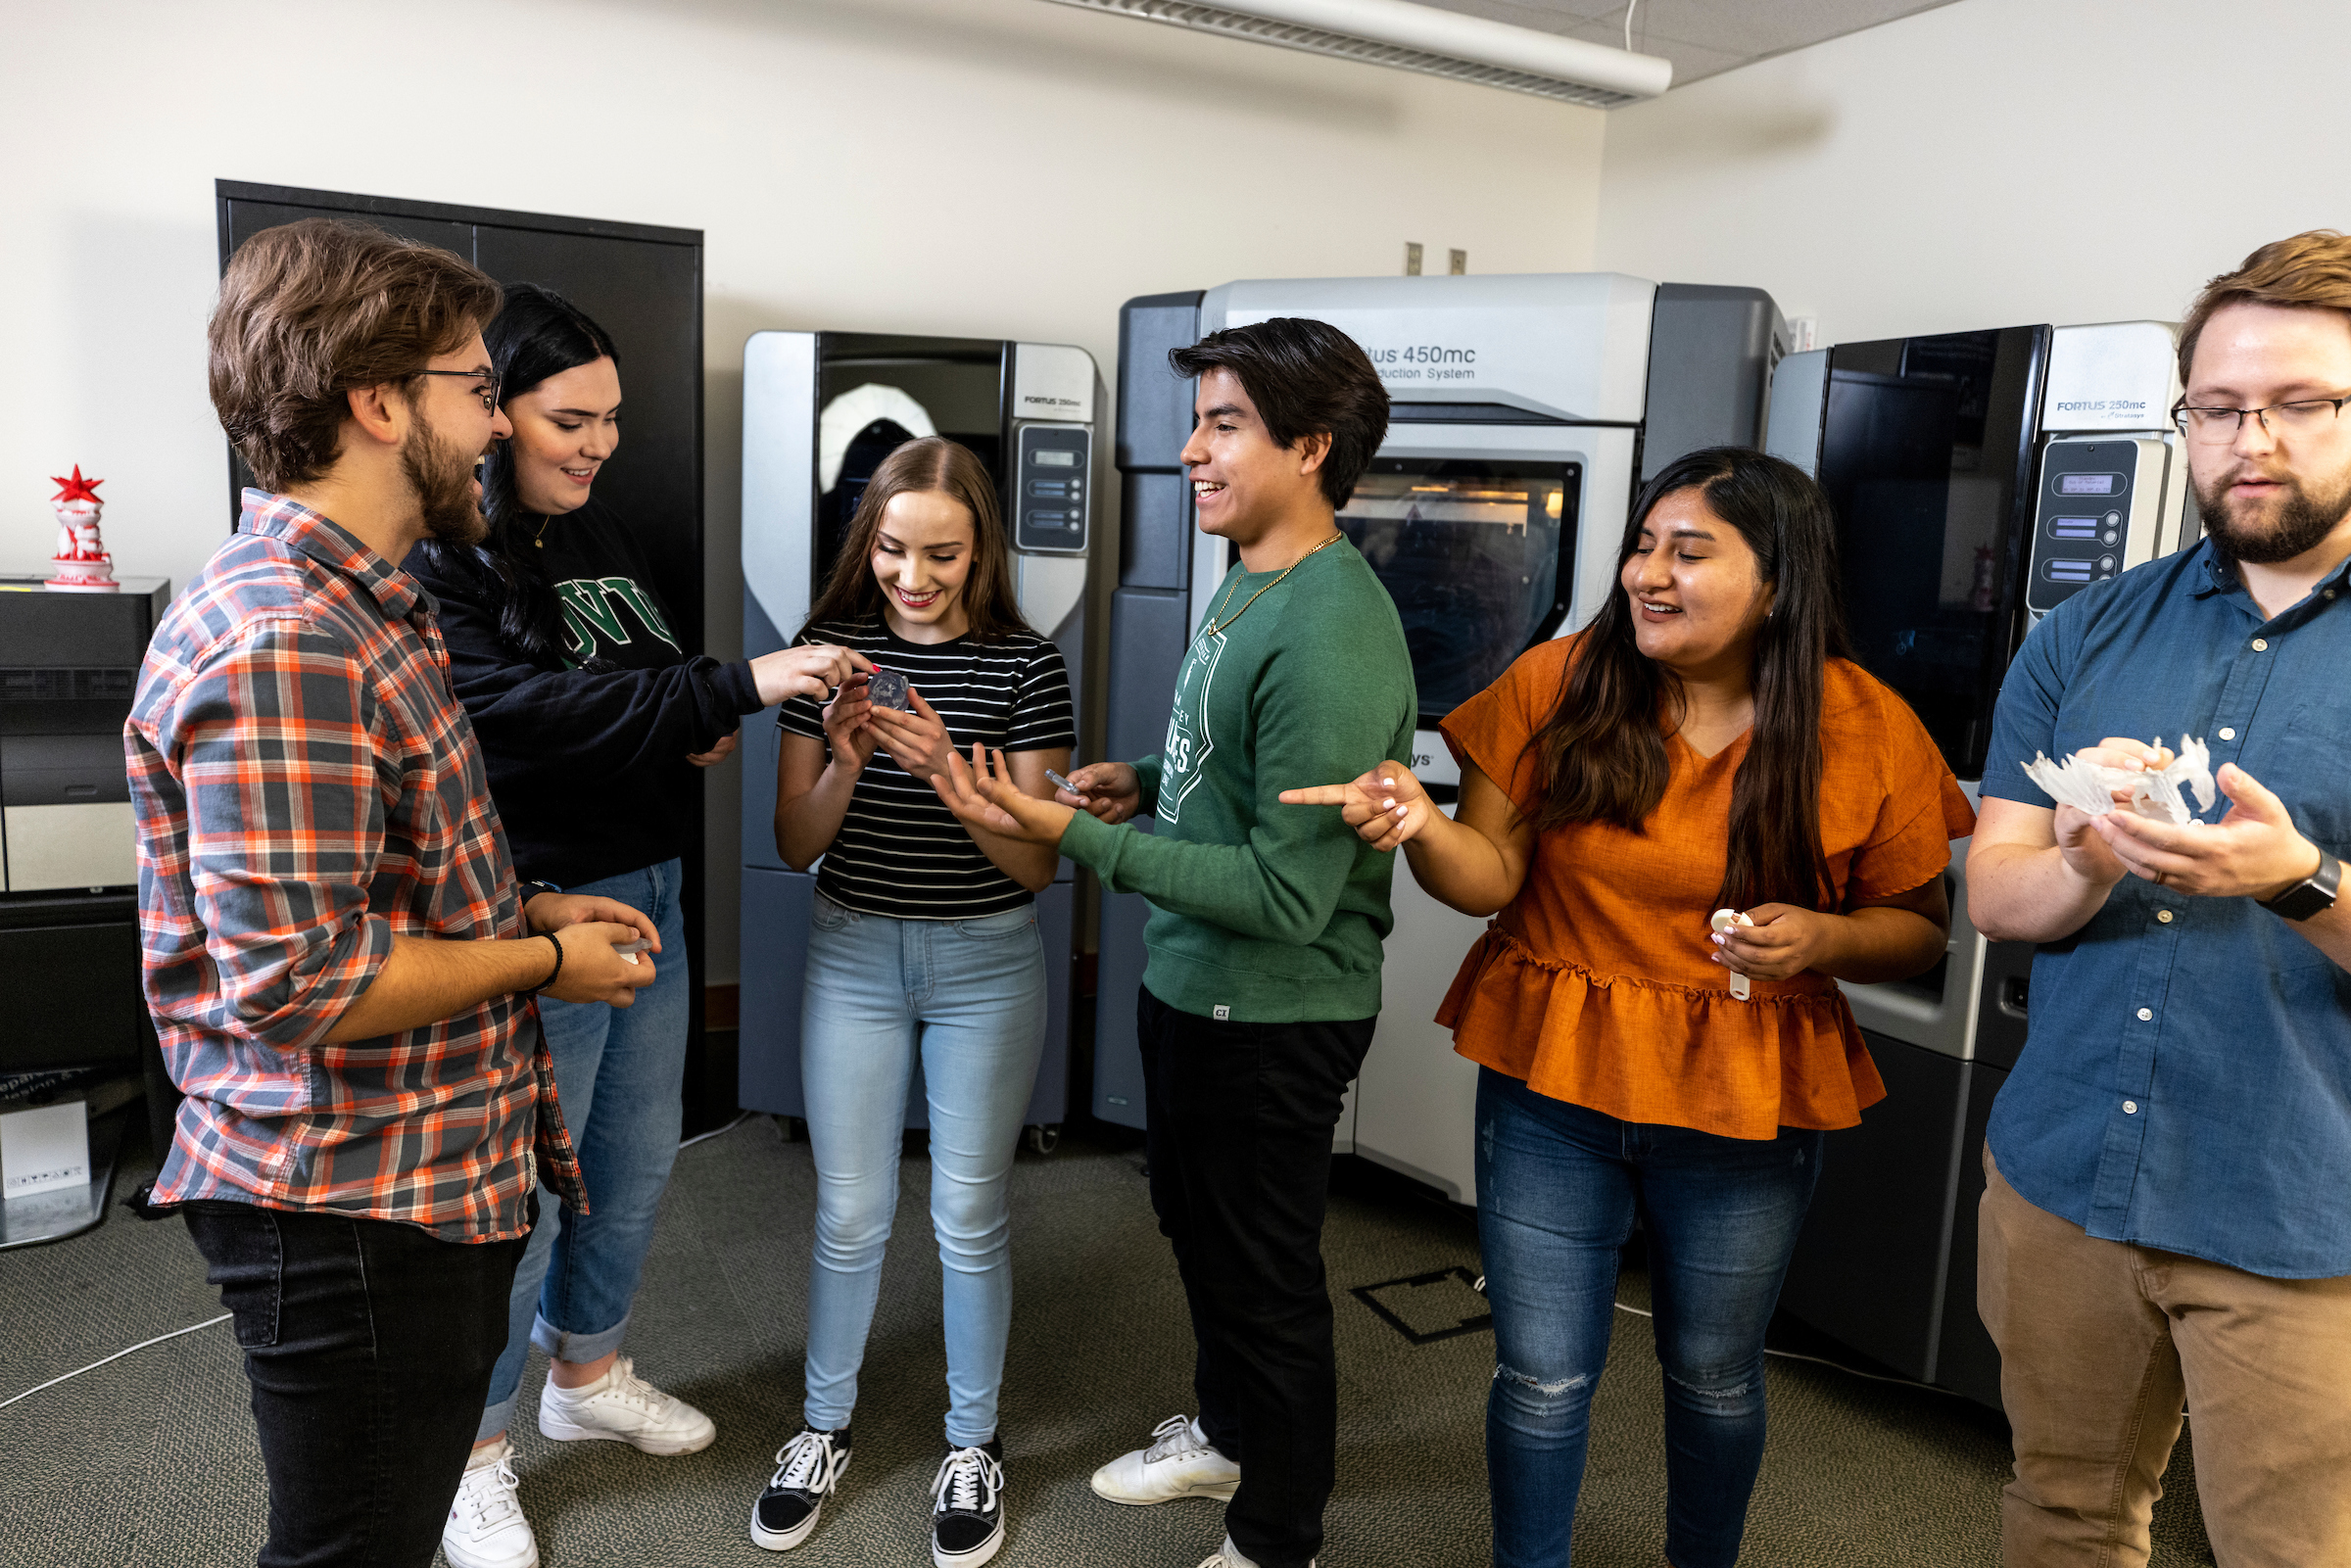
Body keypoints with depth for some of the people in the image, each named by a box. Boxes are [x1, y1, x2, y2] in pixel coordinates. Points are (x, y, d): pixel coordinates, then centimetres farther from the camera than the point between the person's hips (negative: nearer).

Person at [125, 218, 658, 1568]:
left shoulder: (368, 606, 10)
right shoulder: (278, 643, -24)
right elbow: (298, 983, -28)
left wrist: (524, 906, 6)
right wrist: (546, 961, -15)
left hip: (442, 1177, 10)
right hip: (354, 1213, -10)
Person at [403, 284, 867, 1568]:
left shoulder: (598, 533, 10)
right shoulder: (437, 560, -15)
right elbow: (534, 709, -28)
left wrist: (705, 728, -1)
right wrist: (739, 686, -32)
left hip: (649, 889, 8)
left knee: (636, 1158, 20)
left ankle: (586, 1374, 42)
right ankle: (474, 1455, 27)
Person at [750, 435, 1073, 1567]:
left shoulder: (1025, 665, -9)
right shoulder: (831, 649, -3)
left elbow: (1037, 861, -11)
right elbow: (794, 844, -2)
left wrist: (948, 769, -26)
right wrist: (845, 763, -22)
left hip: (987, 964, -1)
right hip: (852, 954, 2)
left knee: (970, 1217, 10)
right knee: (848, 1214, 12)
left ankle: (972, 1446, 30)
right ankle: (823, 1430, 34)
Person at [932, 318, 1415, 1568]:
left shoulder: (1331, 637, -27)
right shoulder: (1250, 581, 3)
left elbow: (1289, 896, -28)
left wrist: (1075, 835, -29)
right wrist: (1150, 781, -1)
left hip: (1272, 1017, -10)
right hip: (1191, 984, 10)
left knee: (1265, 1278, 10)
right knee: (1198, 1230, 27)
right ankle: (1227, 1435, 53)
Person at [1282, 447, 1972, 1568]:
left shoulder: (1868, 729, -7)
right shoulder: (1558, 685, -7)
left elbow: (1918, 928, 1)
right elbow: (1492, 876, -8)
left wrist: (1824, 939, -20)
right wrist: (1421, 825, -28)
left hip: (1743, 1103, 1)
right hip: (1554, 1085, 0)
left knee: (1714, 1375, 21)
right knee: (1542, 1376, 10)